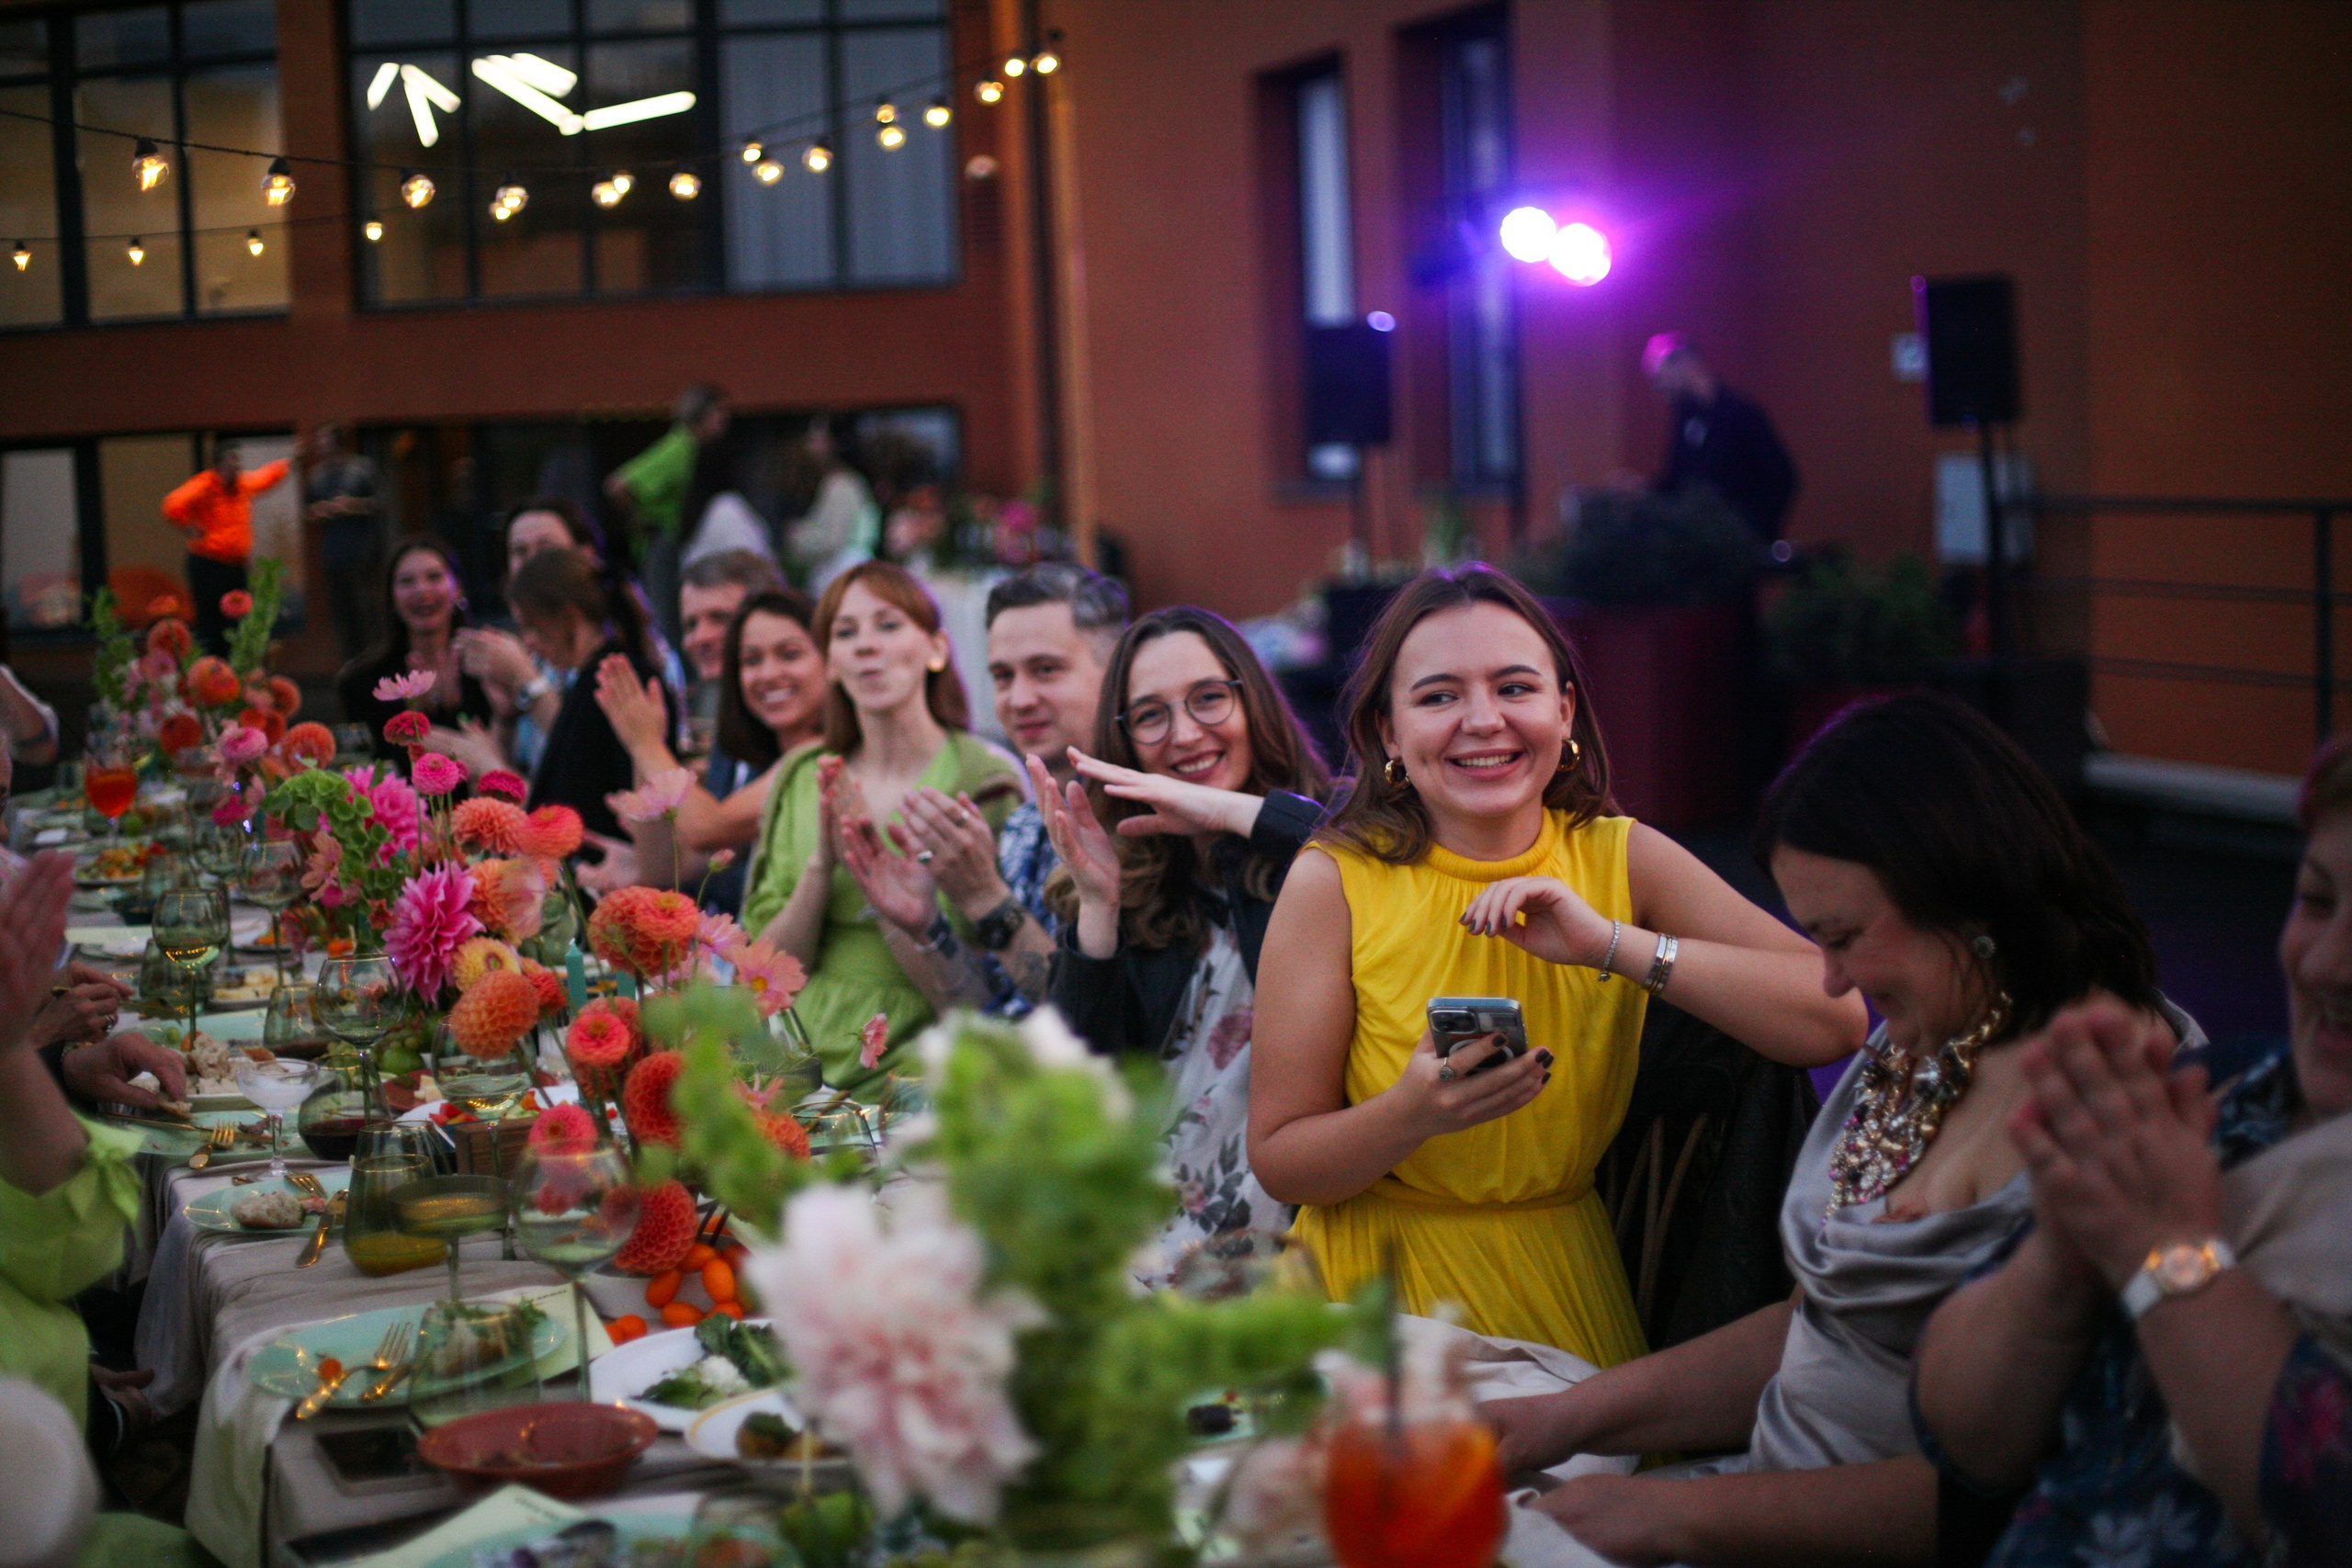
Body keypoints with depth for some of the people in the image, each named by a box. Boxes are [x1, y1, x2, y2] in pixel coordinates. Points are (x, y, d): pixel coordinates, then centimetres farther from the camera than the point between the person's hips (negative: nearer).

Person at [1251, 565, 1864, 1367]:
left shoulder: (1622, 859, 1)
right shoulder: (1335, 882, -6)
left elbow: (1837, 1021, -11)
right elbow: (1277, 1160, -4)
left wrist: (1612, 946, -19)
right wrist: (1413, 1112, -23)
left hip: (1562, 1293, 2)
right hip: (1377, 1293, -2)